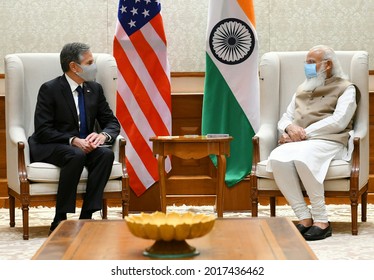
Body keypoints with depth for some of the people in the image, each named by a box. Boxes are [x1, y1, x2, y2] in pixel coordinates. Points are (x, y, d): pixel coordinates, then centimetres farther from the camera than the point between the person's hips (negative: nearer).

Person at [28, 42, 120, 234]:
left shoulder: (95, 89, 8)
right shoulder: (49, 89, -9)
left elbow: (112, 122, 8)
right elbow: (43, 130, -15)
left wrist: (102, 135, -16)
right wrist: (73, 141, -27)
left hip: (85, 145, 5)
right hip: (50, 147, -5)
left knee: (106, 154, -26)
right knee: (76, 156, -37)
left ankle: (86, 217, -26)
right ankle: (59, 221, -30)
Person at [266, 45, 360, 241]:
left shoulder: (345, 89, 9)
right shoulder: (302, 89, 28)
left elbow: (338, 121, -7)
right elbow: (284, 118, 22)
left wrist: (305, 133, -12)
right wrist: (290, 127, -4)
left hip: (328, 142, -5)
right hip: (298, 143, 5)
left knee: (302, 157, -39)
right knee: (277, 158, -31)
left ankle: (321, 220, -30)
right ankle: (304, 219, -28)